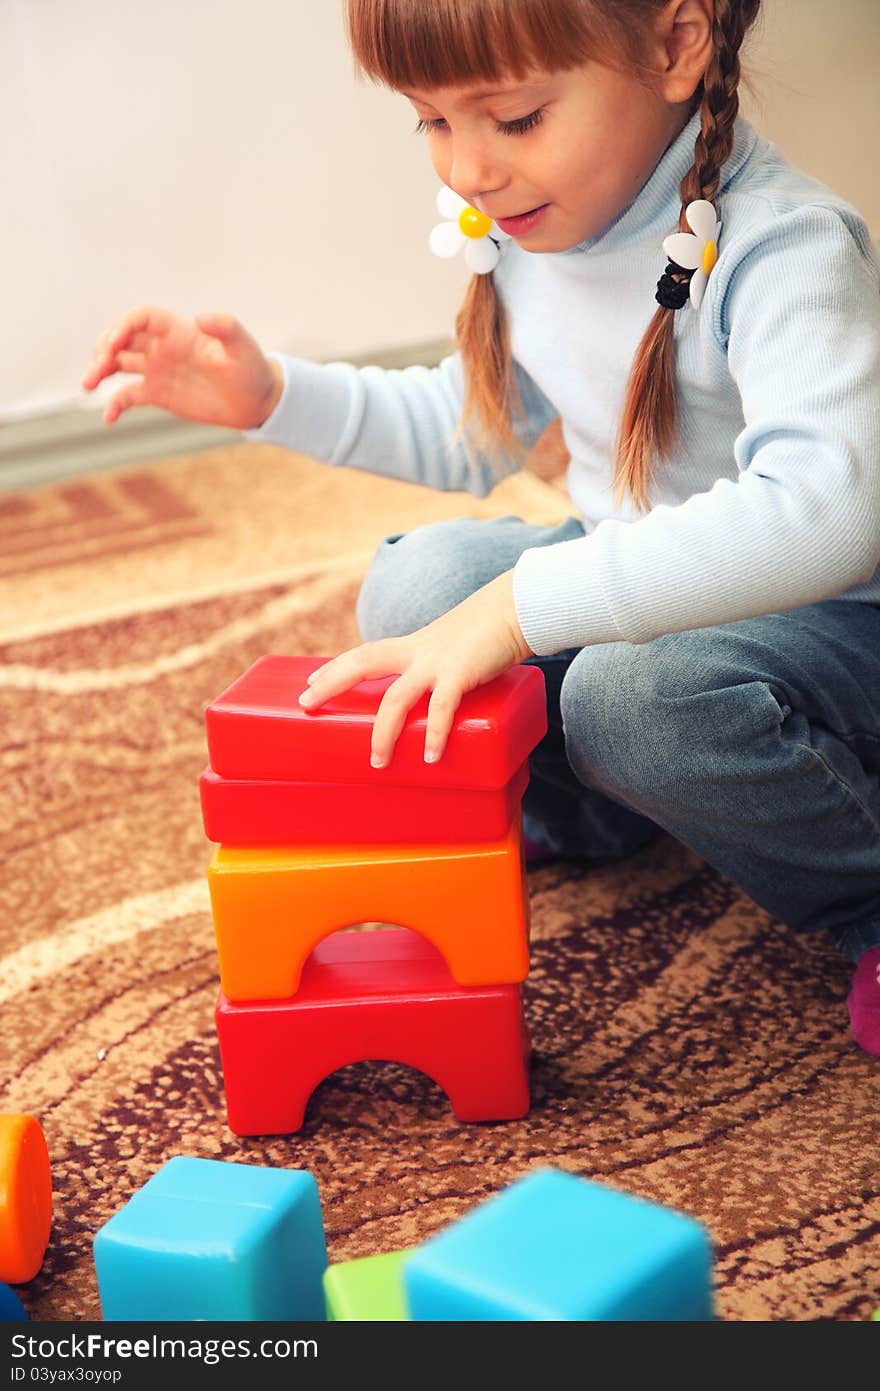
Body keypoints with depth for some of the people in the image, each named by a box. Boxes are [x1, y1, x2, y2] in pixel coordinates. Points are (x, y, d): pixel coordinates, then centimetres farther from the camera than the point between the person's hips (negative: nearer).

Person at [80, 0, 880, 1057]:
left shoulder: (784, 249, -28)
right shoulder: (531, 227, -3)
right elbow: (466, 434, 14)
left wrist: (524, 602, -49)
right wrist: (270, 395, -1)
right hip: (634, 587, 7)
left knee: (645, 695, -35)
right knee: (417, 583, -14)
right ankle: (571, 807, 9)